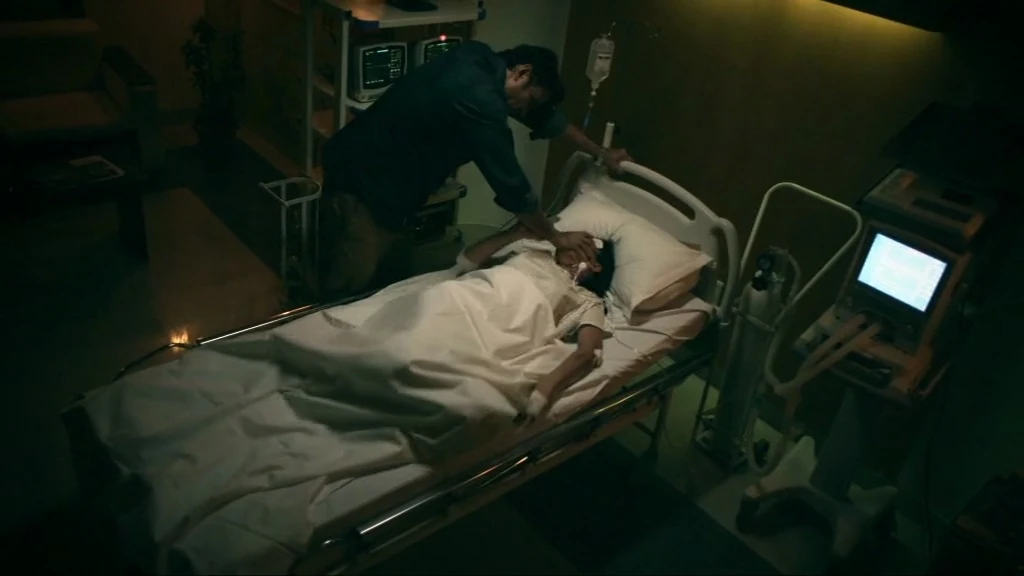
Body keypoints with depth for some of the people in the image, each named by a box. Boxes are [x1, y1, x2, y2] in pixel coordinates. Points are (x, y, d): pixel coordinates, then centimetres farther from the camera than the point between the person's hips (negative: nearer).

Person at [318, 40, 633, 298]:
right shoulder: (479, 100, -26)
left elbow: (544, 116, 15)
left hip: (385, 181, 10)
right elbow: (511, 186, -19)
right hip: (361, 183, -10)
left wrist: (600, 152, 23)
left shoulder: (481, 59, 3)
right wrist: (555, 237, -6)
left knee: (385, 288, 17)